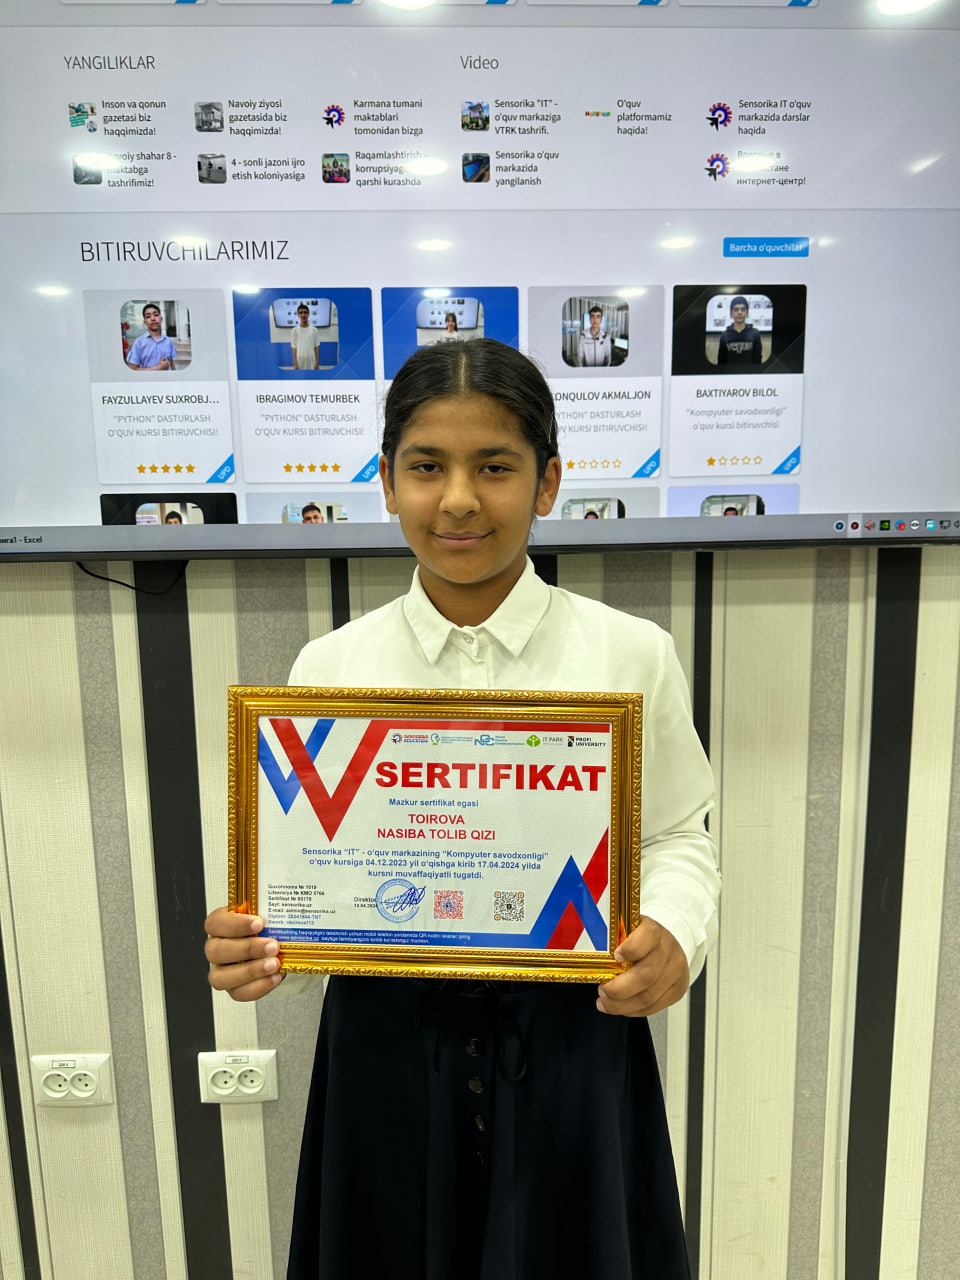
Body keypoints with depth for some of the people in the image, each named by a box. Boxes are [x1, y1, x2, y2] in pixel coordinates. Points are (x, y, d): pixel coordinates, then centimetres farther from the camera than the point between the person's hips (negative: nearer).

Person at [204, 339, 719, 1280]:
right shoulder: (327, 666, -3)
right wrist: (250, 943, -15)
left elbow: (676, 838, 1)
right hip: (386, 1037, 1)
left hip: (572, 1035, 0)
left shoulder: (633, 655, -6)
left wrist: (673, 933, -17)